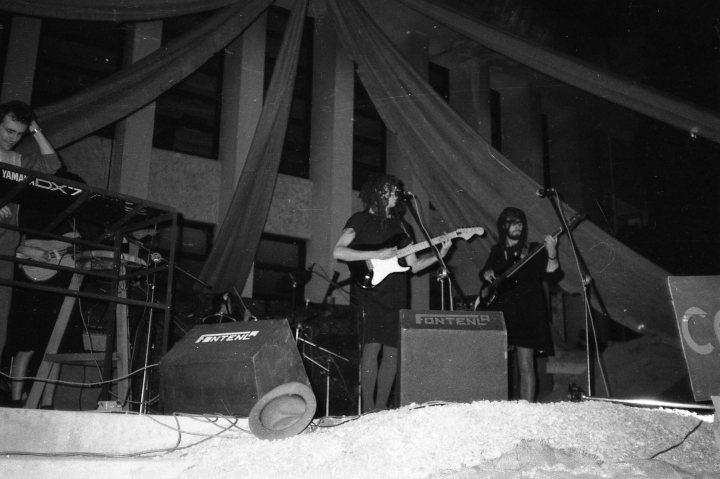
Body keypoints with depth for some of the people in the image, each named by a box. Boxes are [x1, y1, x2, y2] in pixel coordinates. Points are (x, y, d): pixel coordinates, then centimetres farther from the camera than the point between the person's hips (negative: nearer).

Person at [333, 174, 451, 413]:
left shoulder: (401, 225, 21)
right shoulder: (360, 220, 4)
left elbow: (414, 265, 18)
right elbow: (338, 252, -9)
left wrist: (439, 254, 2)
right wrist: (376, 254, -15)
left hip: (396, 297, 6)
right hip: (369, 292, -5)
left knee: (392, 352, 2)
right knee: (372, 346, -15)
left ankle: (381, 407, 10)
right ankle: (367, 409, -10)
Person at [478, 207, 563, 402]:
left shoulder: (534, 250, 4)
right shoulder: (497, 251, 15)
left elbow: (553, 277, -6)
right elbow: (485, 273, 30)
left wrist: (552, 254, -22)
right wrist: (487, 276, 6)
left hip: (527, 314, -3)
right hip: (500, 314, 3)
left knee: (526, 366, -6)